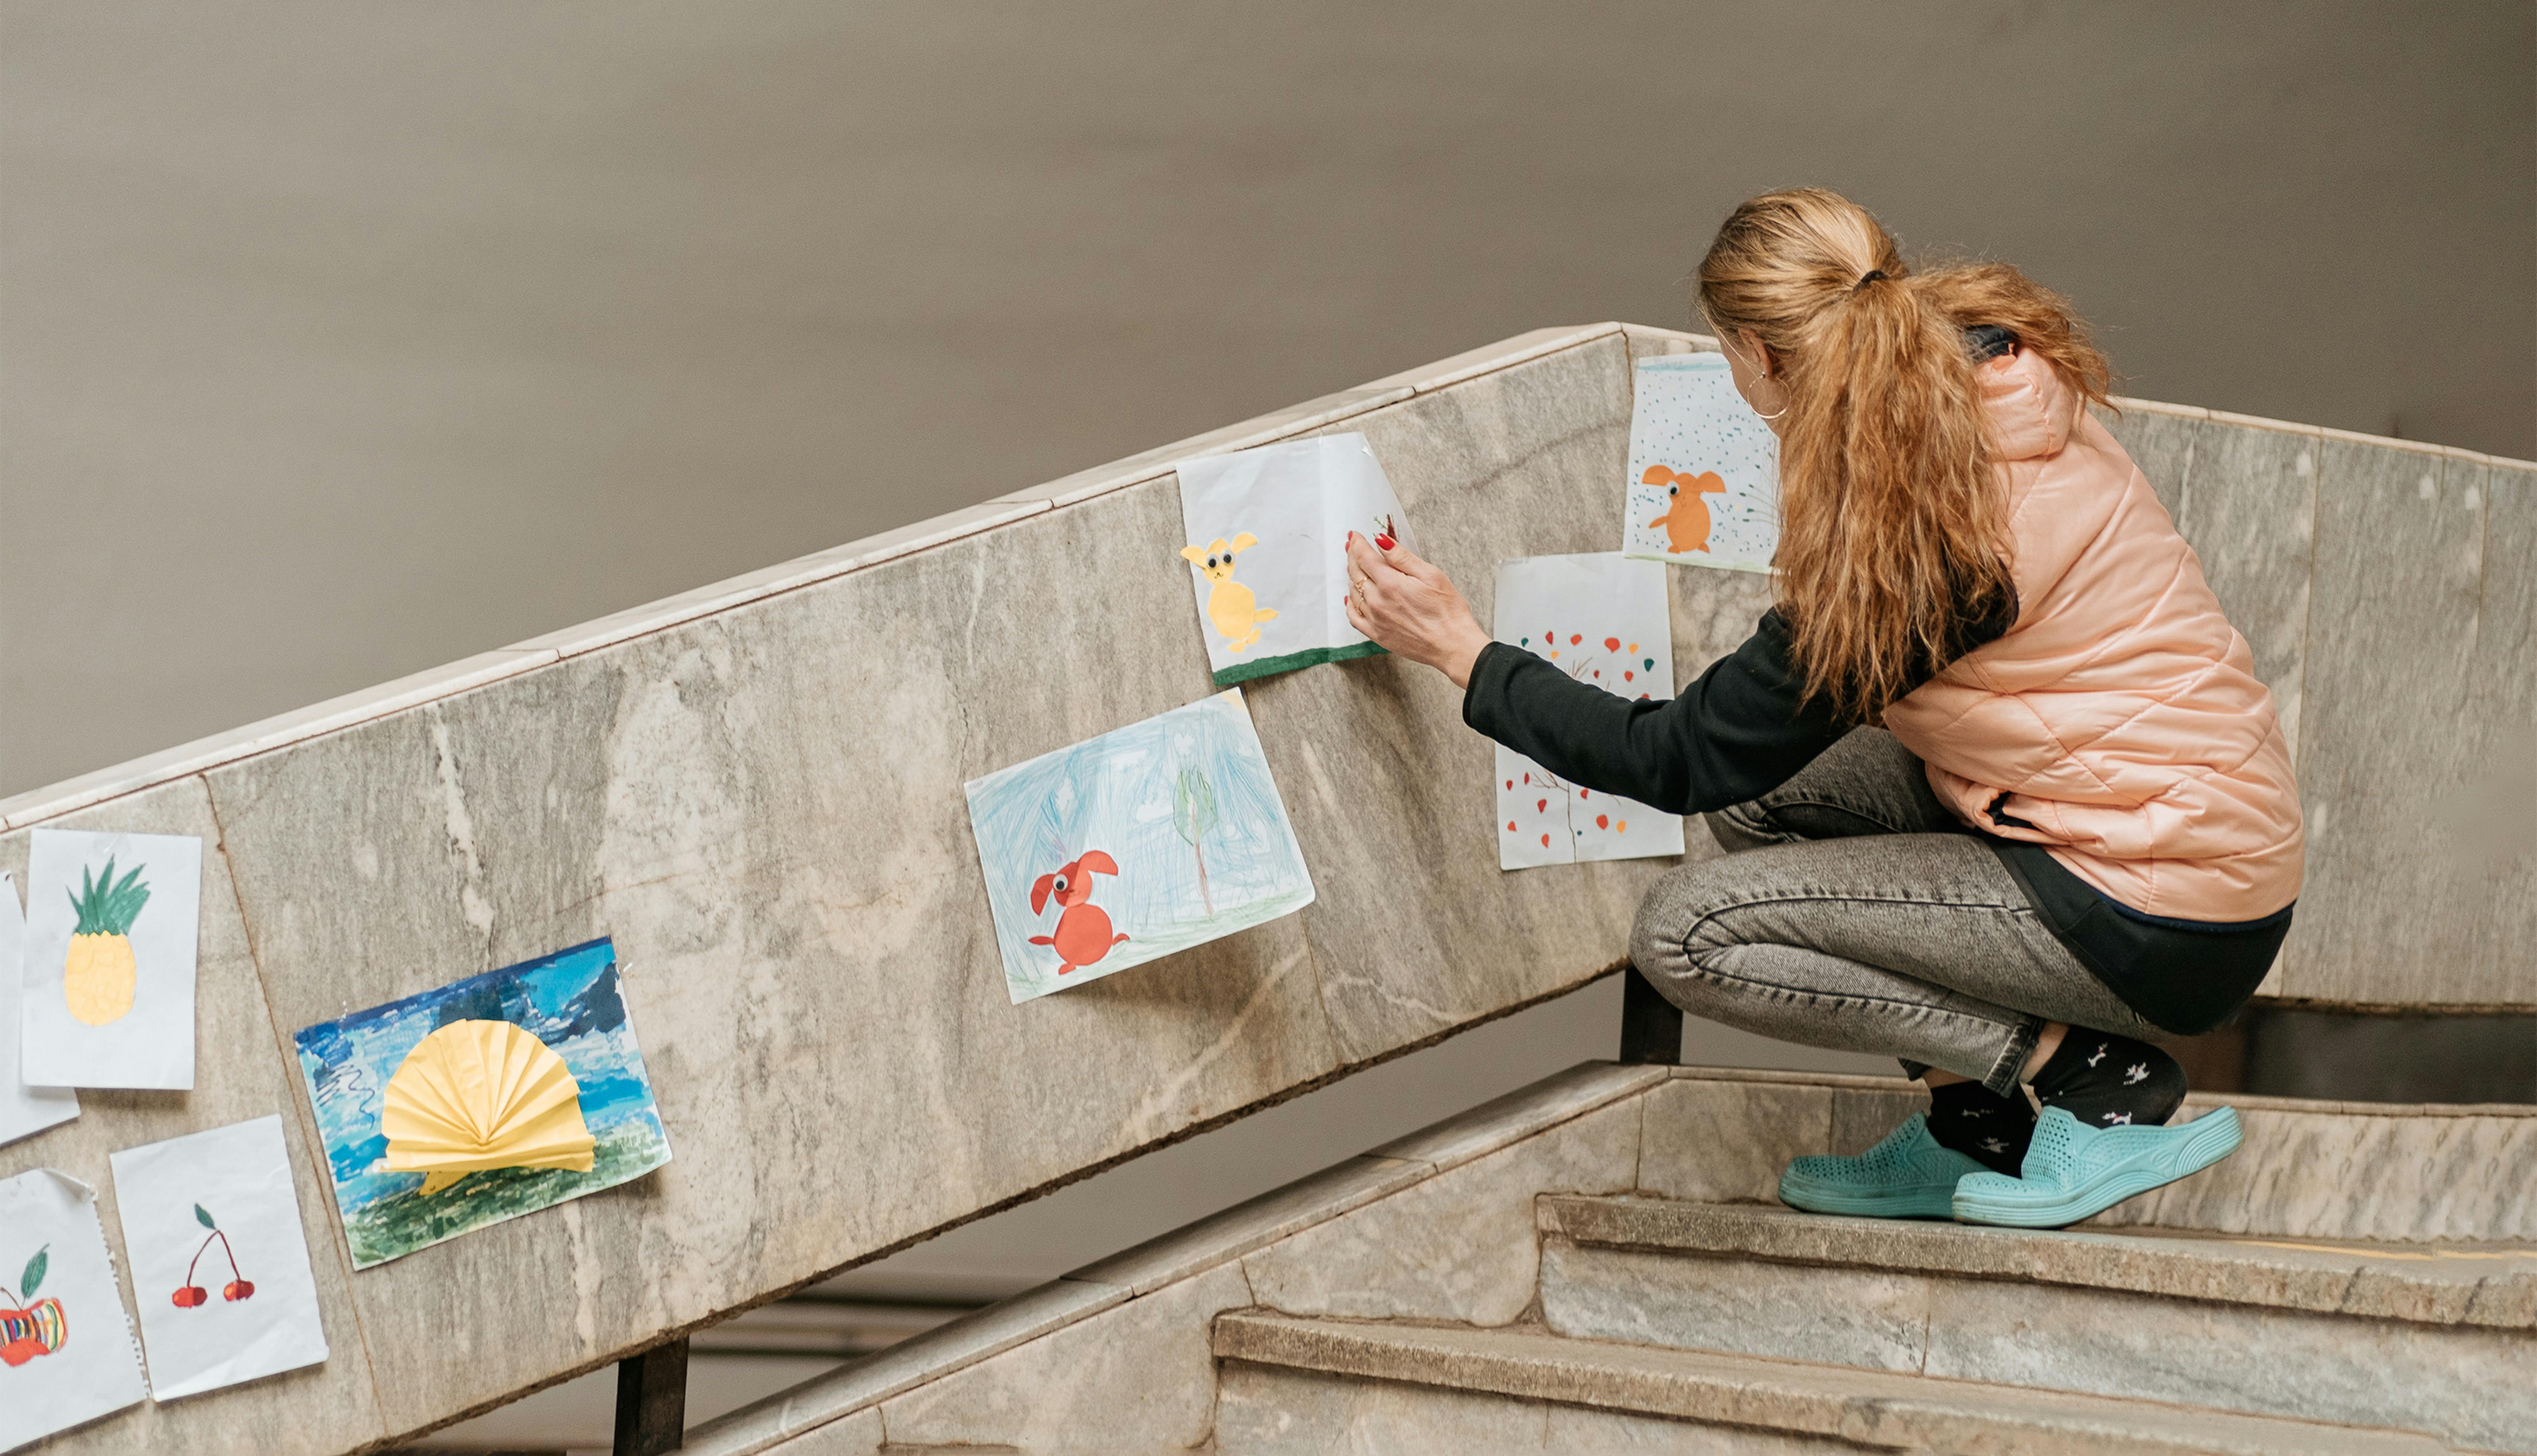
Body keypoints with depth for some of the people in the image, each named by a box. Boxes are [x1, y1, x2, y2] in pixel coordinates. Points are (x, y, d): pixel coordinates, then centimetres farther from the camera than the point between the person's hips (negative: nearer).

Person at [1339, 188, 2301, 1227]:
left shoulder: (1911, 537, -23)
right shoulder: (2003, 388, 1)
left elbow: (1682, 759, -11)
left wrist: (1463, 653, -4)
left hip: (2168, 931, -9)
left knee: (1687, 933, -10)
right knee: (1759, 792, 12)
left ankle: (2091, 1074, -5)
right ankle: (1973, 1130, 12)